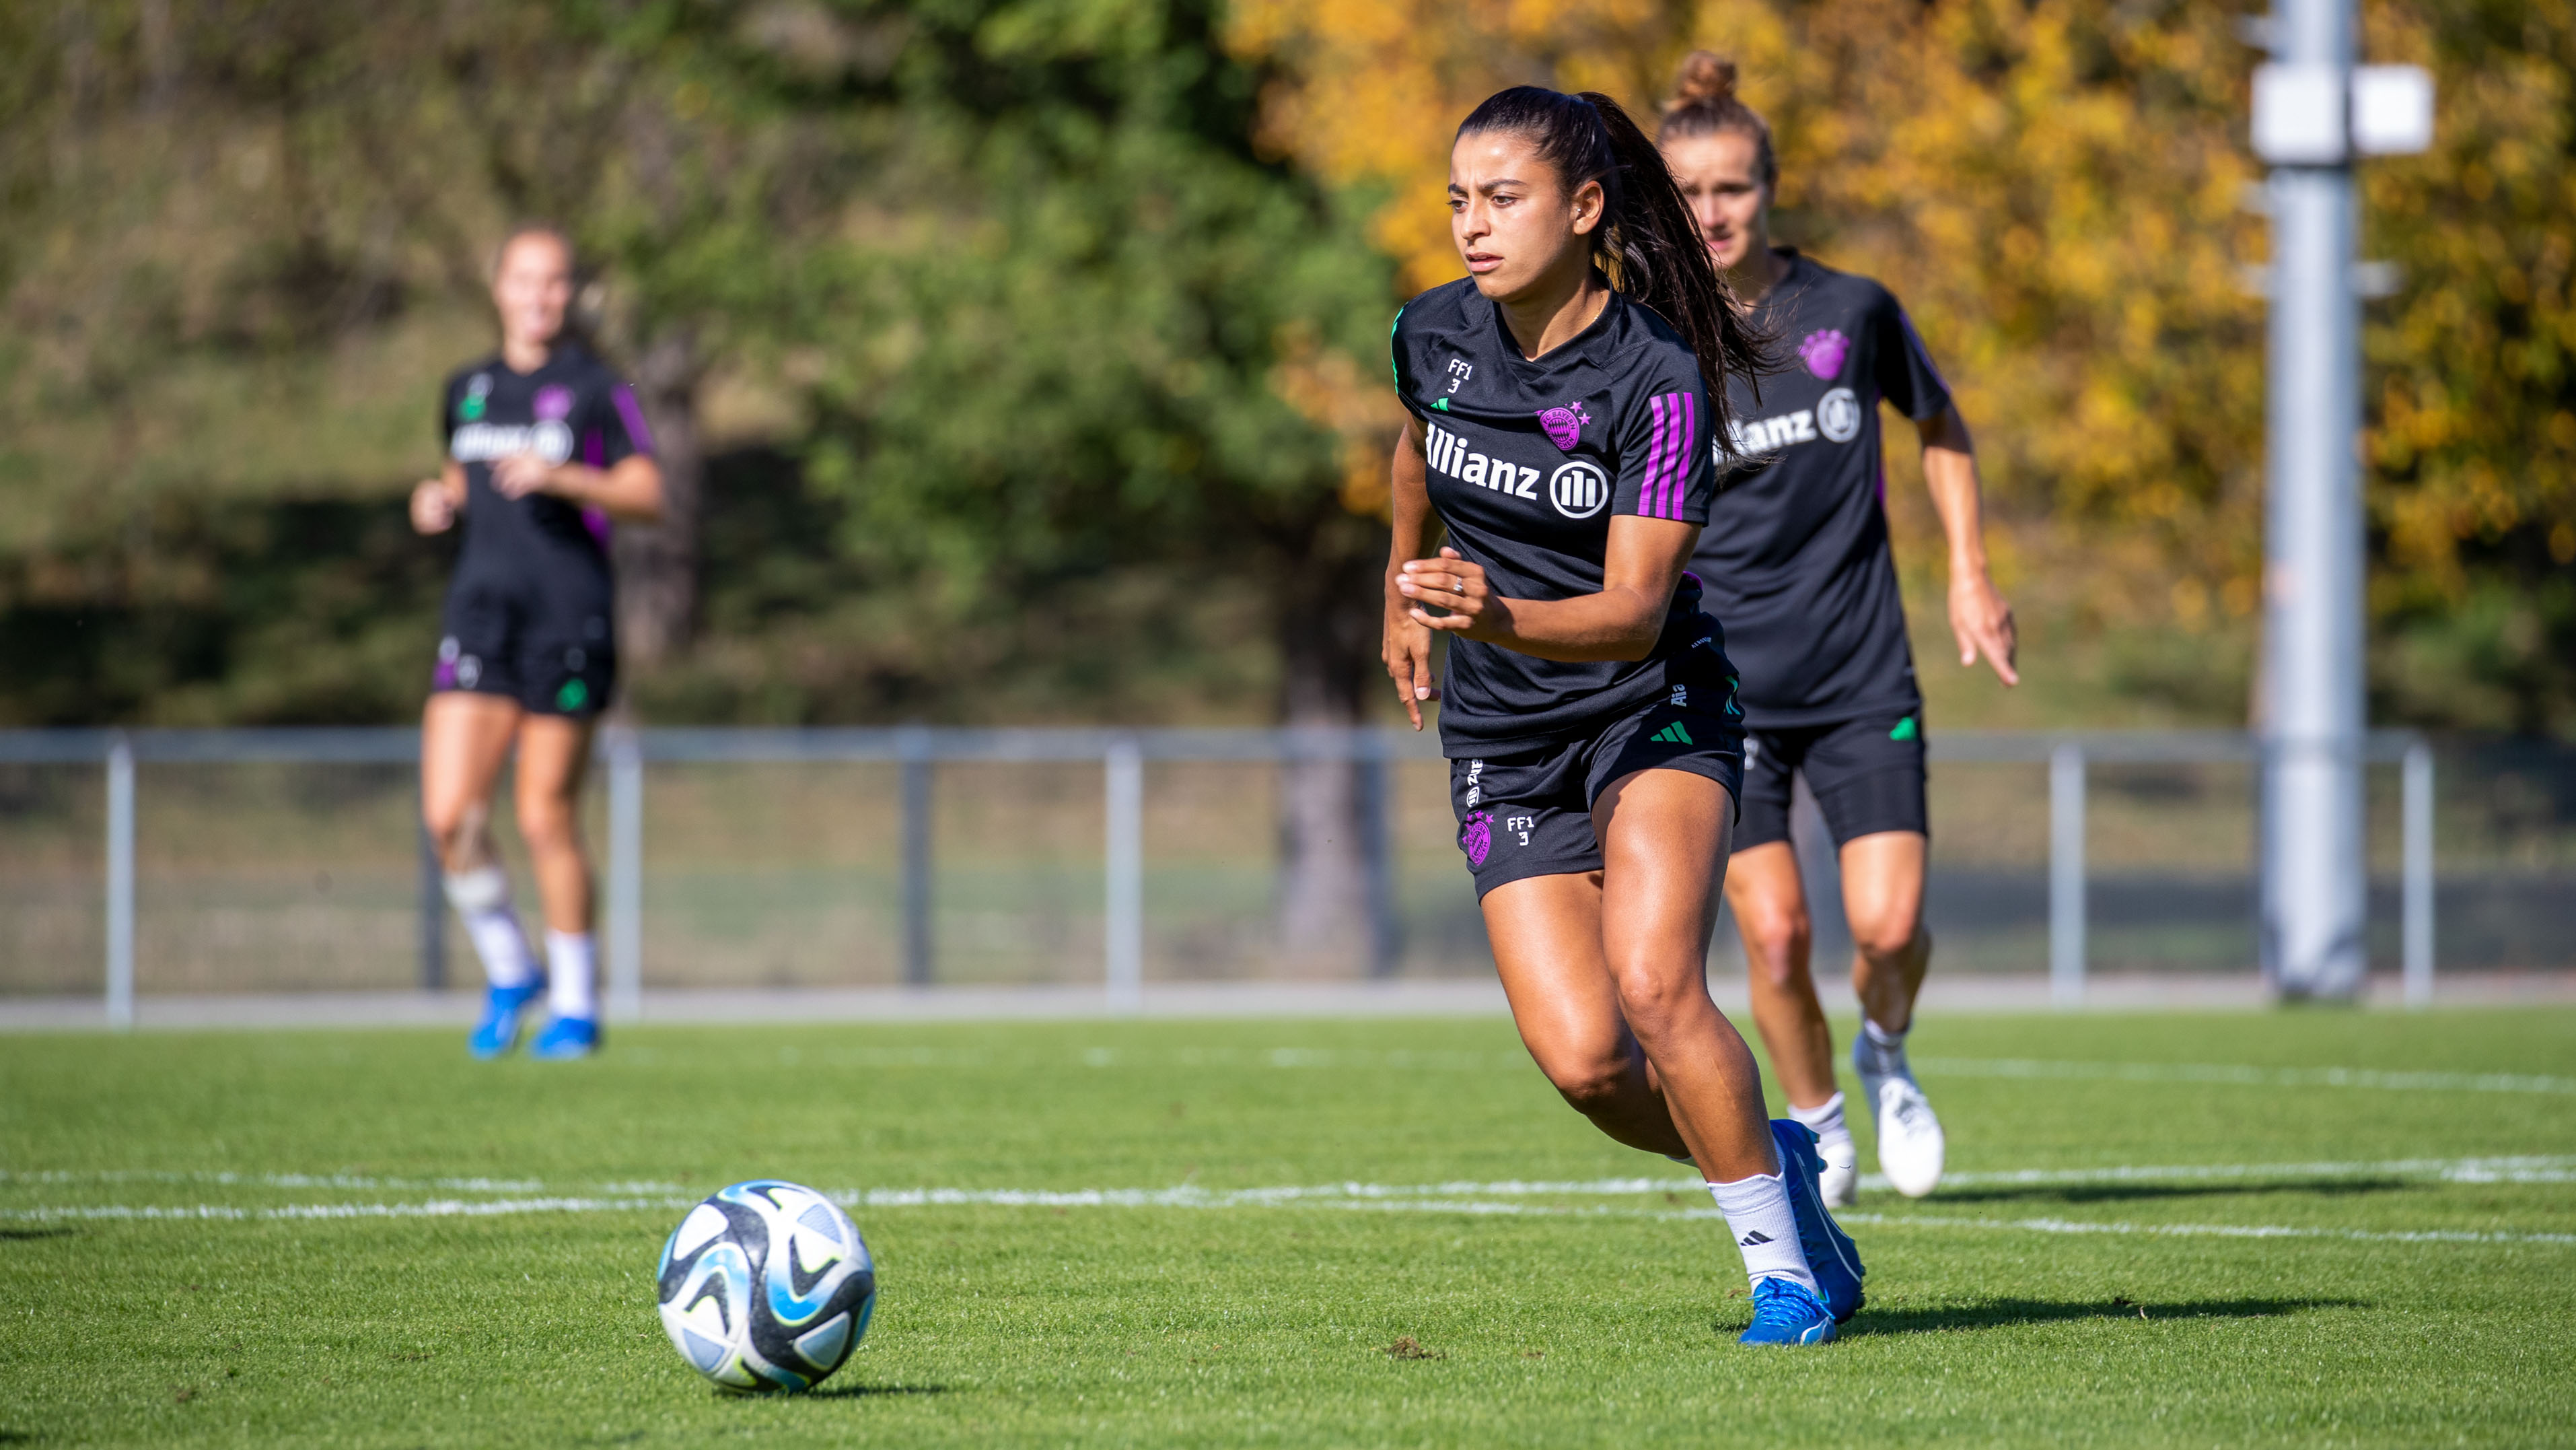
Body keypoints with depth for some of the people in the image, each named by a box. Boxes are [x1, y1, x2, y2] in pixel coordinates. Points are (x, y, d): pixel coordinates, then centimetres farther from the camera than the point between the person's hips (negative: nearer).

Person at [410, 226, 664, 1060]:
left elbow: (646, 495, -7)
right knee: (449, 818, -9)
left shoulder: (595, 390, -1)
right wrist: (440, 502, 7)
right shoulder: (468, 390, 14)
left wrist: (559, 477, -21)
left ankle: (576, 1004, 14)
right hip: (480, 617, 4)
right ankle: (509, 974, 13)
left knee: (546, 820, -2)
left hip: (568, 620, -4)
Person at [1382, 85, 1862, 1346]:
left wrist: (1500, 618, -41)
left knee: (1654, 984, -25)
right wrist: (1405, 587, 33)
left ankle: (1787, 1266, -6)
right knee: (1582, 1059, -12)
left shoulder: (1659, 378, -19)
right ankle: (1771, 1167, 17)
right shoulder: (1432, 337, -4)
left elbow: (1637, 610, -25)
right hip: (1501, 745, 4)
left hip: (1655, 711, -4)